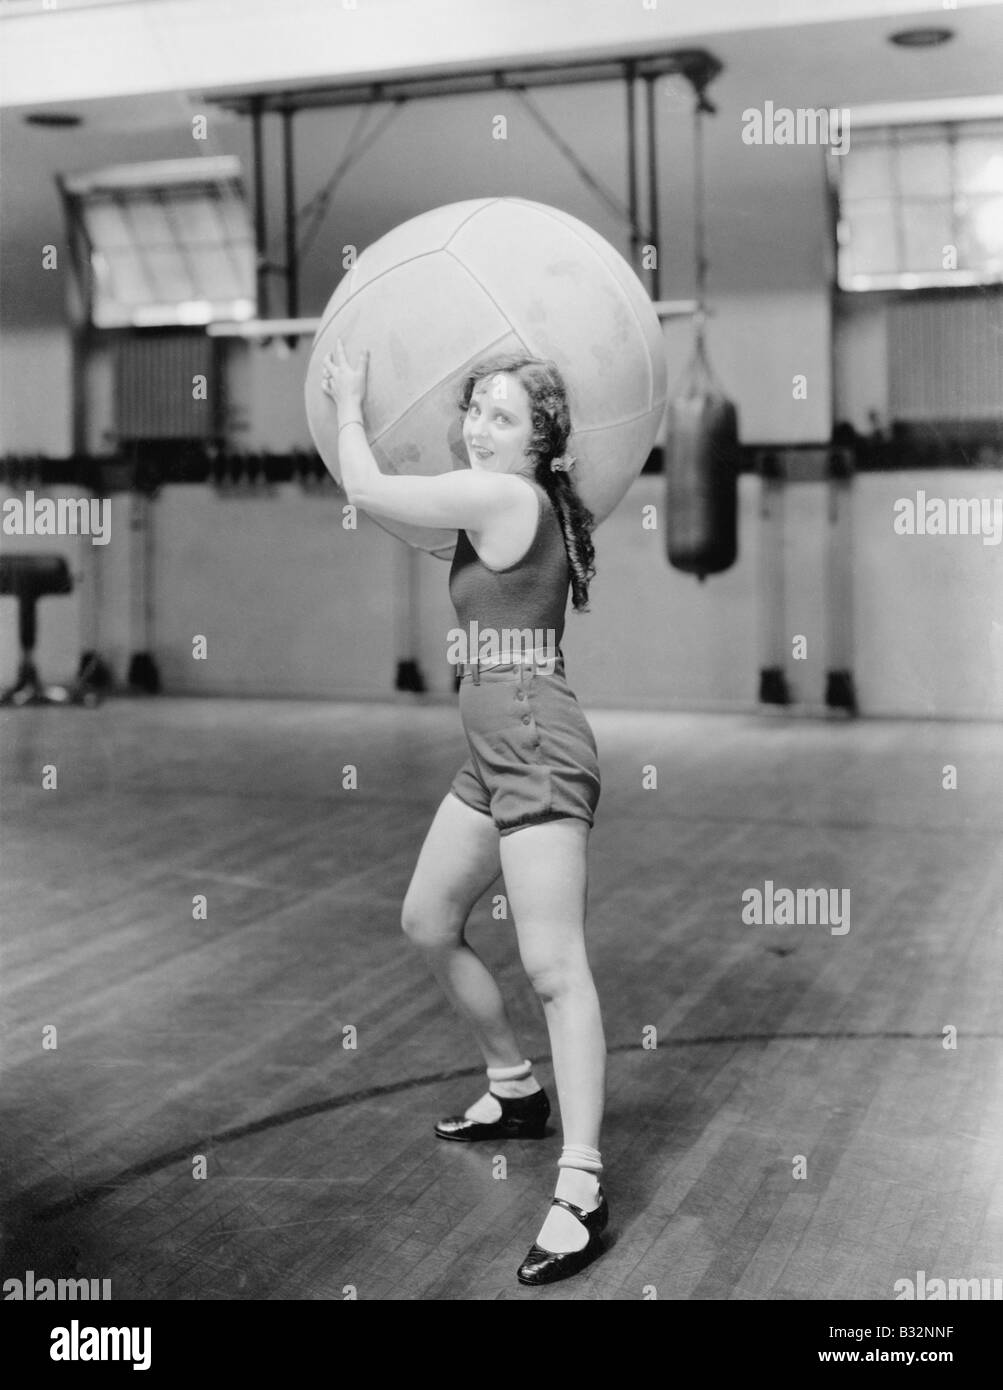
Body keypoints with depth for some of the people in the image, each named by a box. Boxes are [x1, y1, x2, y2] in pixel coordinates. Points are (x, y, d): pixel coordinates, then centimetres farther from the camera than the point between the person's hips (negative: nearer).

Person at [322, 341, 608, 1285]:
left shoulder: (499, 496, -14)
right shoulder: (523, 504, 13)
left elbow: (365, 489, -9)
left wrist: (349, 404, 8)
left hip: (535, 748, -10)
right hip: (496, 752, 11)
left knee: (553, 966, -13)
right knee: (427, 921, 20)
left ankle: (581, 1188, -11)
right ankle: (515, 1091, 35)